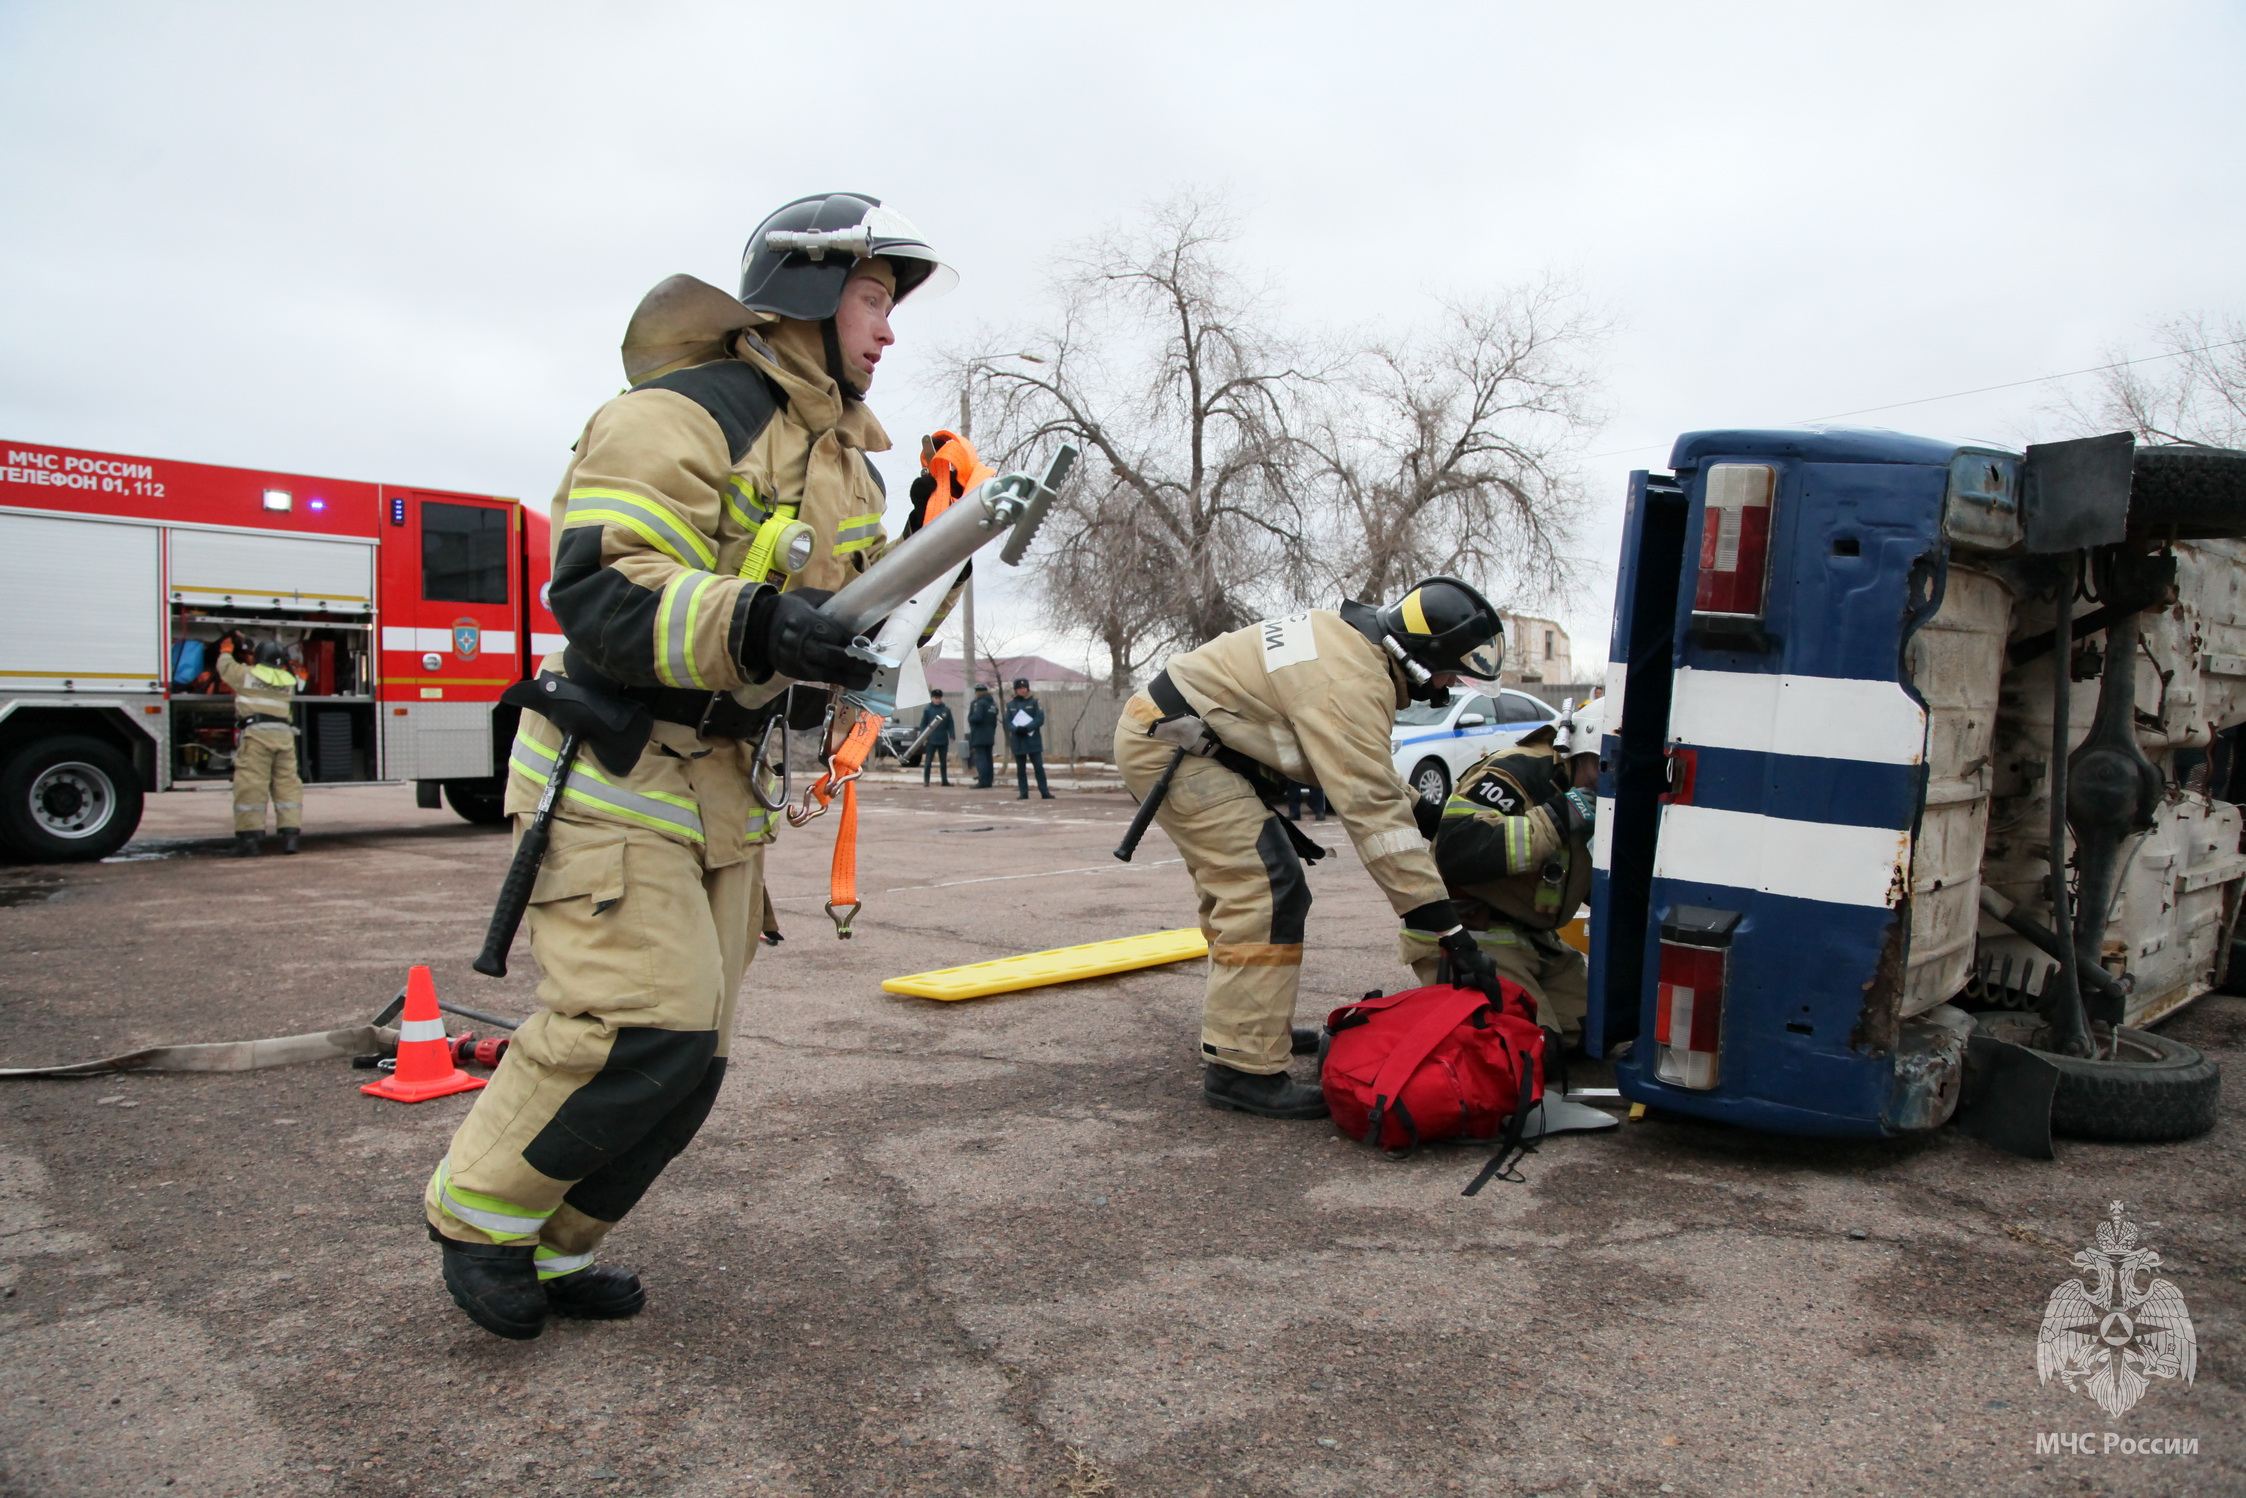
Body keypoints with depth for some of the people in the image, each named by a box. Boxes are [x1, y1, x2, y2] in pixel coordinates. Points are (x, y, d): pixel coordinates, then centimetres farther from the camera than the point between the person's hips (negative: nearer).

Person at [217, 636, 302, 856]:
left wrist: (227, 649, 40)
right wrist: (249, 650, 43)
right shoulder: (287, 679, 16)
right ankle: (290, 835, 1)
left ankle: (249, 837, -7)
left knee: (251, 784, -5)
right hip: (284, 733, 4)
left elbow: (225, 667, 21)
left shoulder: (248, 674, 3)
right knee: (287, 784, 6)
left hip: (256, 733, -4)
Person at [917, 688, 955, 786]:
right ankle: (926, 780, 3)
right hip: (930, 741, -3)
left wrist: (952, 737, -2)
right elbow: (923, 724, -1)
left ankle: (945, 780, 17)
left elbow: (950, 725, 6)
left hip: (943, 741, 3)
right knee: (928, 761, -1)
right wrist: (923, 738, -8)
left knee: (944, 762, 10)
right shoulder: (927, 710, -2)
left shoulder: (946, 710, 4)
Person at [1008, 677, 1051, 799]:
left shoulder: (1035, 702, 2)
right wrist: (1016, 729, -17)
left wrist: (1027, 728, -19)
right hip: (1018, 741, 2)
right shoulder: (1010, 705, 9)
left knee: (1039, 767, -3)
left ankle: (1044, 792, 0)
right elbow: (1008, 722, 3)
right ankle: (1024, 793, 11)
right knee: (1021, 769, 6)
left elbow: (1040, 719, -7)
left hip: (1033, 740, -2)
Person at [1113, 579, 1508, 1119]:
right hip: (1169, 746, -11)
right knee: (1267, 892, -15)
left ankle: (1256, 1023, 32)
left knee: (1241, 888, 18)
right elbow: (1372, 811, -28)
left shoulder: (1351, 636, 7)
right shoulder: (1351, 683, -24)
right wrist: (1447, 926, -27)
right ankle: (1242, 1067, -13)